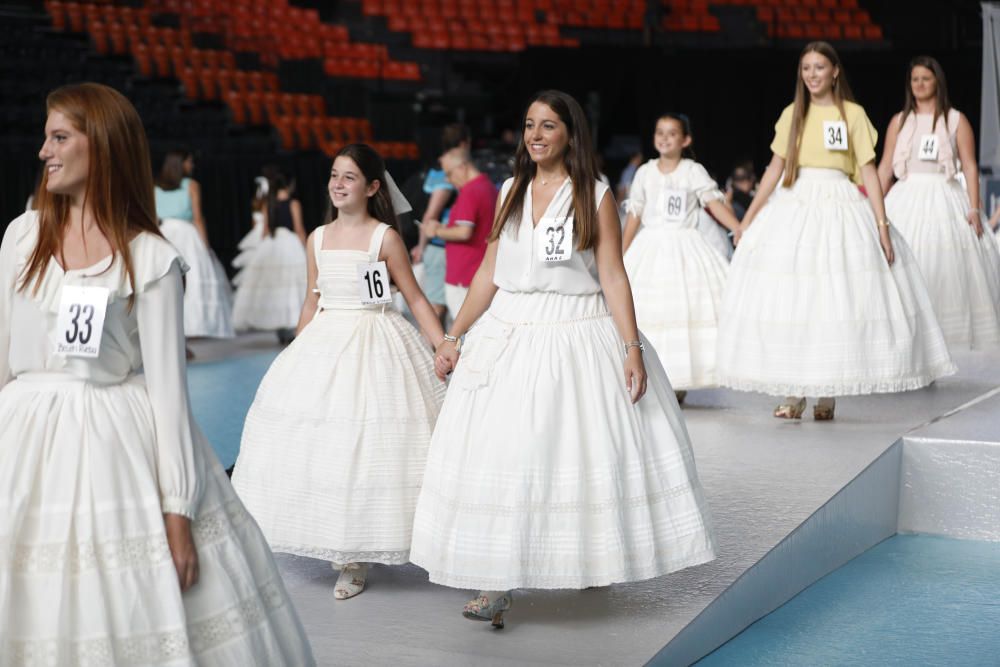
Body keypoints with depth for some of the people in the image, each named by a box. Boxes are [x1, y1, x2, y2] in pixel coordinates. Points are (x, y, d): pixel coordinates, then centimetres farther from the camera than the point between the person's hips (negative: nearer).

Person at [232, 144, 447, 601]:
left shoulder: (385, 238, -5)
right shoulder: (318, 239, 9)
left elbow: (415, 298, -4)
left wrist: (445, 346, -12)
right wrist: (297, 353, 19)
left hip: (374, 344, -5)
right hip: (324, 344, 5)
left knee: (367, 443, -5)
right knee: (318, 442, 3)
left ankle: (356, 557, 3)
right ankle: (338, 546, 15)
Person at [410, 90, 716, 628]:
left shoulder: (595, 196, -3)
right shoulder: (512, 191, 9)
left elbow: (613, 276, -7)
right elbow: (490, 271, 10)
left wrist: (632, 348, -14)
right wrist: (454, 335, 6)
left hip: (578, 337, -3)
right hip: (511, 335, 4)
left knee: (585, 449, 3)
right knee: (499, 454, -1)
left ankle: (590, 562, 24)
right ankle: (497, 582, 5)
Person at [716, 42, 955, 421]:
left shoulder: (853, 114, 1)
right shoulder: (792, 114, 9)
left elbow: (868, 170, -1)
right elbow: (776, 168, 9)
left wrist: (882, 225, -7)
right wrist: (749, 217, 5)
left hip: (839, 209, -2)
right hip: (795, 207, 3)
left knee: (835, 298, -3)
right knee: (789, 299, -2)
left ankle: (828, 393, 6)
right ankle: (793, 392, 6)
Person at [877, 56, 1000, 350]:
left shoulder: (956, 120, 5)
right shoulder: (899, 121, 10)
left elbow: (970, 166, -1)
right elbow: (885, 167, 8)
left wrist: (974, 209, -10)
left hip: (944, 199, -1)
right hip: (907, 199, 1)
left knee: (949, 266, -4)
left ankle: (949, 331, 4)